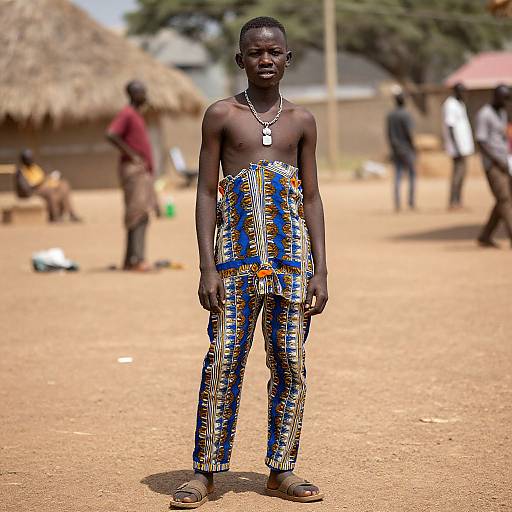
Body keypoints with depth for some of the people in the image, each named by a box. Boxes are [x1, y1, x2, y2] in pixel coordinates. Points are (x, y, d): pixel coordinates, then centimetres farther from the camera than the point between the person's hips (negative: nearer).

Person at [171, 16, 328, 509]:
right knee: (224, 360, -5)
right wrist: (207, 268, -6)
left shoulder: (301, 121, 11)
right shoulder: (221, 115, 4)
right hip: (237, 252, -2)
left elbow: (312, 198, 12)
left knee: (289, 364, 4)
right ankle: (205, 471, 3)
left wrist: (320, 270, 5)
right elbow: (206, 194, 2)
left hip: (292, 252, 3)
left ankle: (281, 469, 13)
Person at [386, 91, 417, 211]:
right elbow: (409, 134, -16)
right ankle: (412, 202, 1)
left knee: (397, 177, 4)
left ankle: (397, 204, -2)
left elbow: (388, 134, 8)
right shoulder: (406, 115, -12)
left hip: (395, 151, 5)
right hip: (407, 150, -5)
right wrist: (414, 149, -7)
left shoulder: (390, 116, 6)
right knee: (412, 175, 6)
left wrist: (392, 149, 14)